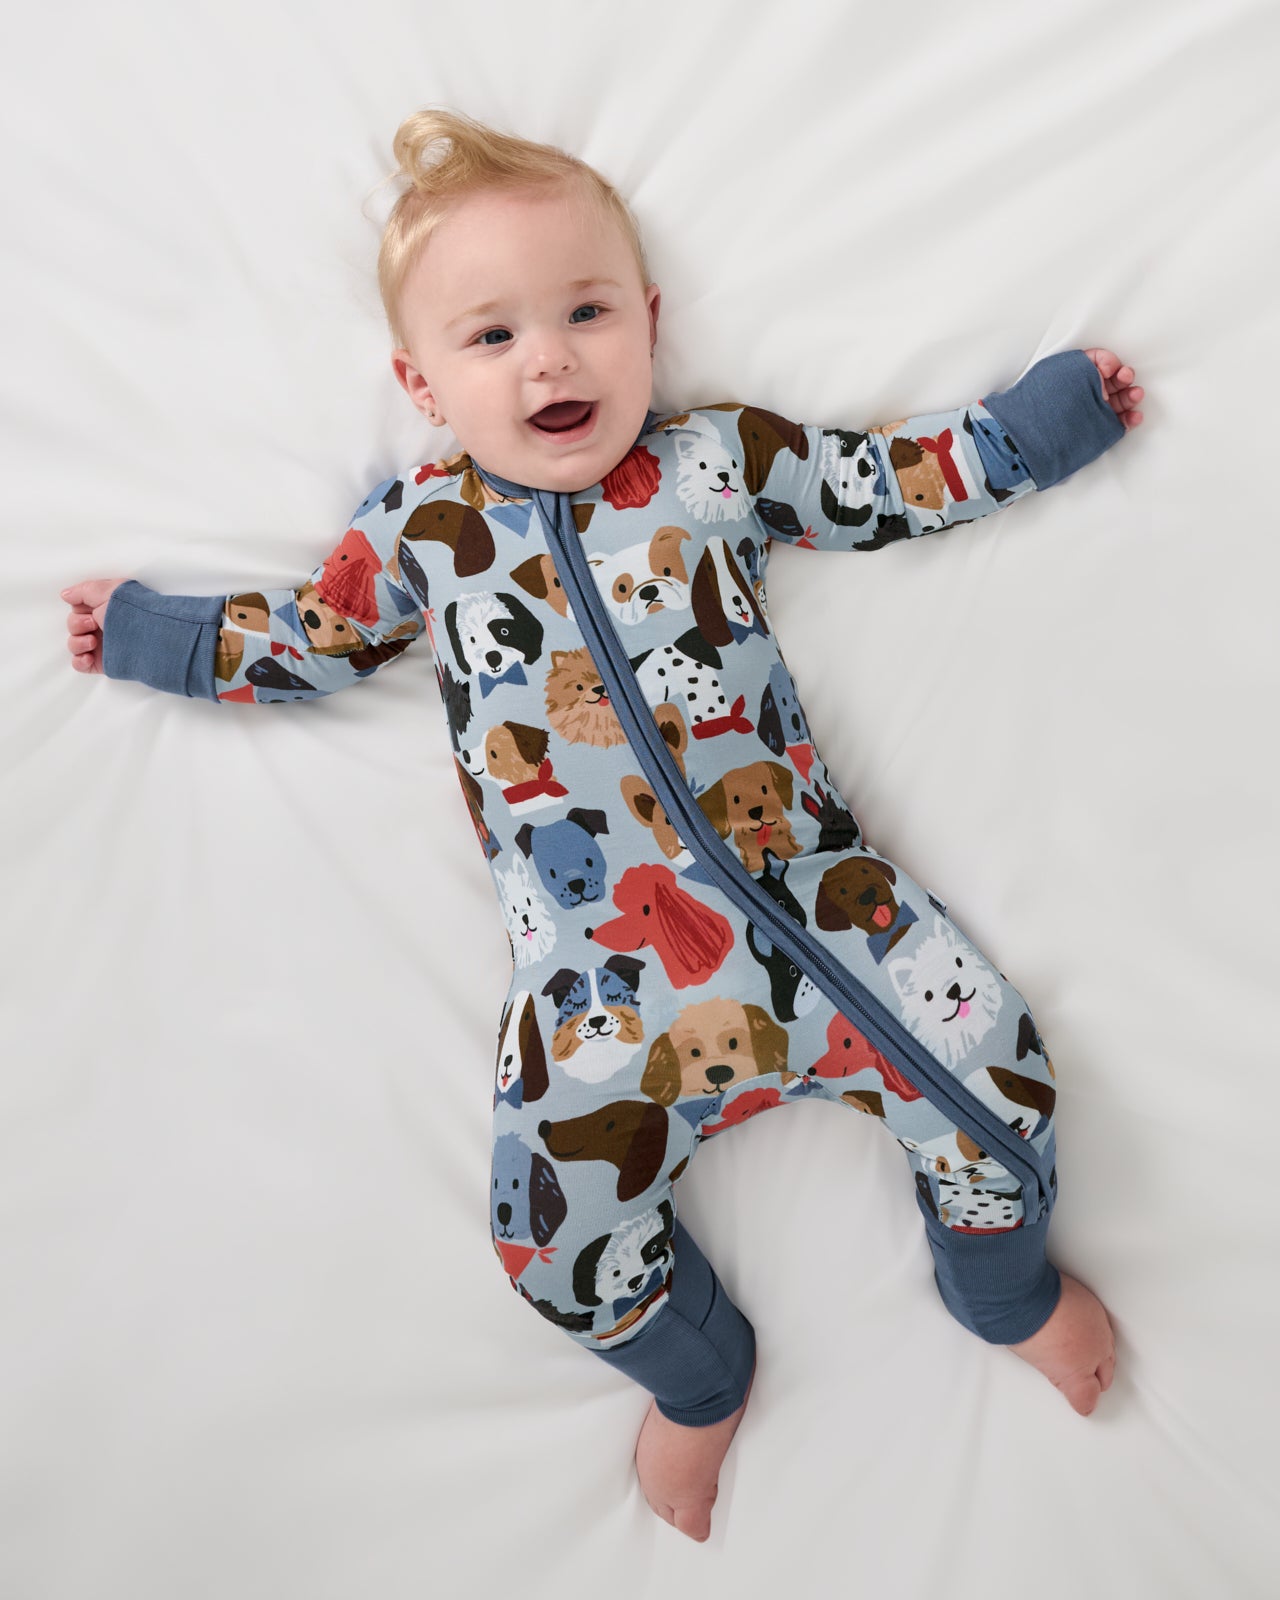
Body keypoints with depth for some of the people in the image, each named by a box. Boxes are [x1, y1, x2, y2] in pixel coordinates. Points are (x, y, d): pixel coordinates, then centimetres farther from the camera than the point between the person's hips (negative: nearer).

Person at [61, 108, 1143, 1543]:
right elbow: (304, 640, 22)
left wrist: (1051, 413, 14)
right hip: (599, 975, 0)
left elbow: (906, 479, 15)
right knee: (561, 1235, -4)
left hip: (806, 894, 1)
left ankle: (1005, 1287, 31)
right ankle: (700, 1380, 32)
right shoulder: (421, 529, 9)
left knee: (994, 1073, -6)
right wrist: (148, 633, 28)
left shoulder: (726, 458, 7)